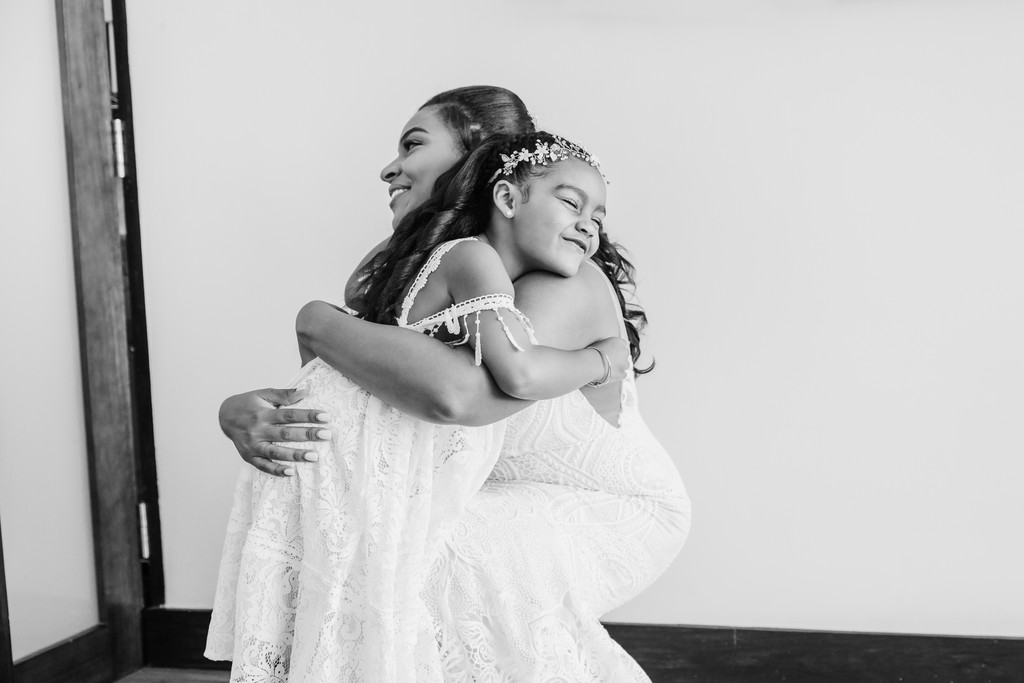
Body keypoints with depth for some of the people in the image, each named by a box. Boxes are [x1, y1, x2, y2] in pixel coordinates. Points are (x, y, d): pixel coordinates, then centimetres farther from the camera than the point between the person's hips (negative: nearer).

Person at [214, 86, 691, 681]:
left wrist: (317, 321, -33)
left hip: (613, 511, -7)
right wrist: (239, 413, -28)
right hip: (510, 500, 7)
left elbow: (459, 393, -49)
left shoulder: (563, 282, -29)